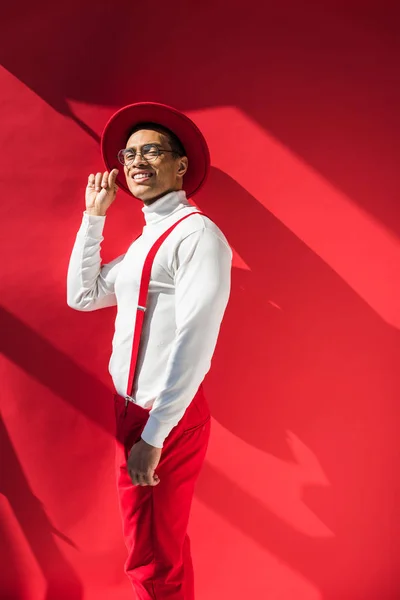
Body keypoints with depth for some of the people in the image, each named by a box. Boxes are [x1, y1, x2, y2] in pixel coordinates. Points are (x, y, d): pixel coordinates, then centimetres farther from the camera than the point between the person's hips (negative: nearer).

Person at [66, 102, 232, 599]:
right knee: (163, 548, 24)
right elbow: (82, 296, 14)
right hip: (131, 410, 9)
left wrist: (154, 435, -21)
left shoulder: (197, 234, -15)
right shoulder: (144, 241, 12)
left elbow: (194, 342, -21)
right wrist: (94, 216, 10)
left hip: (167, 419, -8)